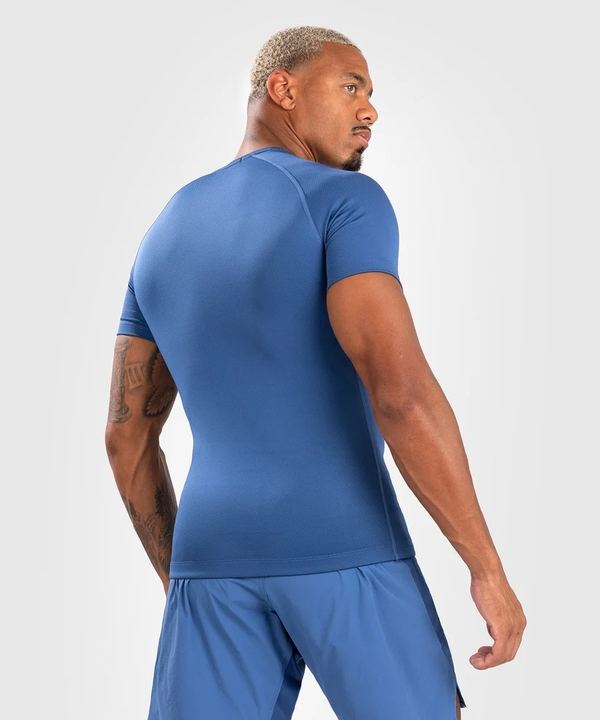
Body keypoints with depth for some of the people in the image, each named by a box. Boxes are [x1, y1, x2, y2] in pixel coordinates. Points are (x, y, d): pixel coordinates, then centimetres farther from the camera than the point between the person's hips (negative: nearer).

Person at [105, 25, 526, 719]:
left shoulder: (163, 240, 16)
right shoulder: (347, 201, -7)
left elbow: (126, 436, 17)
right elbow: (402, 393, -19)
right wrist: (489, 567, -12)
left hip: (221, 561, 6)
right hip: (349, 554, -5)